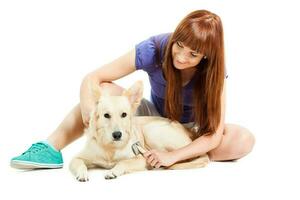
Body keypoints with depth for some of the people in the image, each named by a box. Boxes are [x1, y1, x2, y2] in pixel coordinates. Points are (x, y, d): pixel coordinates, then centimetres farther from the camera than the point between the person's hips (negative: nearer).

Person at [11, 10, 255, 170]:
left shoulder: (213, 69, -25)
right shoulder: (154, 49, -25)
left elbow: (214, 134, -28)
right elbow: (93, 78, -25)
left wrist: (173, 156, -42)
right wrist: (89, 106, -46)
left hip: (192, 130, 0)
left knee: (244, 139, -30)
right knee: (104, 91, -26)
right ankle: (51, 148, -31)